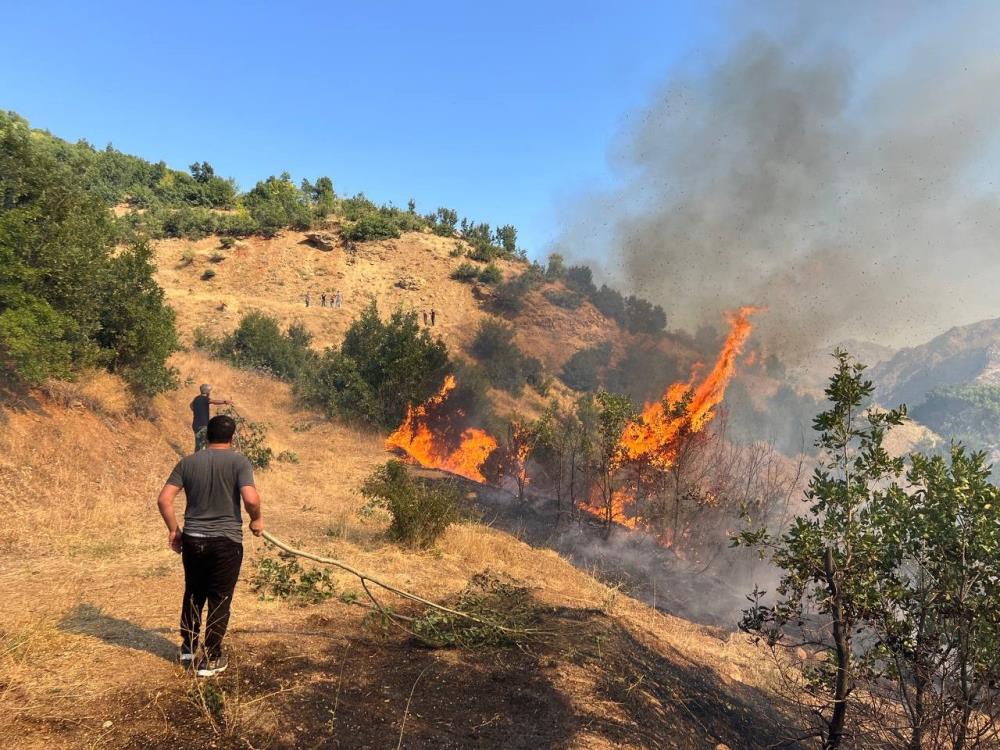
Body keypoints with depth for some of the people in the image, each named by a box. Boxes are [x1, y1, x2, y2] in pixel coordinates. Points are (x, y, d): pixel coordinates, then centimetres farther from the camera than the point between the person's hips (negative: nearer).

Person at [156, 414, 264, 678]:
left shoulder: (188, 462, 2)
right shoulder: (239, 462, -10)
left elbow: (164, 500, -1)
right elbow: (251, 499, -22)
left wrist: (173, 530, 10)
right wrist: (257, 520, -3)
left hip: (193, 540, 4)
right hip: (227, 541, -4)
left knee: (193, 594, 22)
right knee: (219, 600, 8)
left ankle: (187, 648, 36)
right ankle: (211, 659, 15)